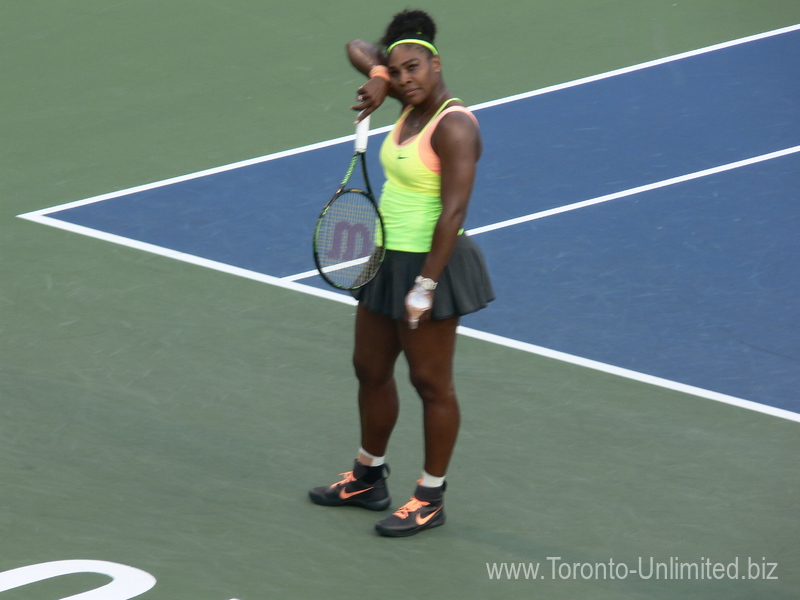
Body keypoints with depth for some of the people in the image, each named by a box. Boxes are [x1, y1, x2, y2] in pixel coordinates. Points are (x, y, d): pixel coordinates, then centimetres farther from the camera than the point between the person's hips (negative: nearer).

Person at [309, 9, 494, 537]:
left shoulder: (454, 127, -22)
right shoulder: (414, 102, 4)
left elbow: (454, 211, -26)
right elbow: (359, 50, 14)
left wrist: (425, 285, -27)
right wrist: (378, 78, -8)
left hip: (429, 265, -10)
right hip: (388, 260, 10)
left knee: (432, 383, 3)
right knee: (371, 370, 20)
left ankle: (431, 499, 15)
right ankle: (369, 479, 36)